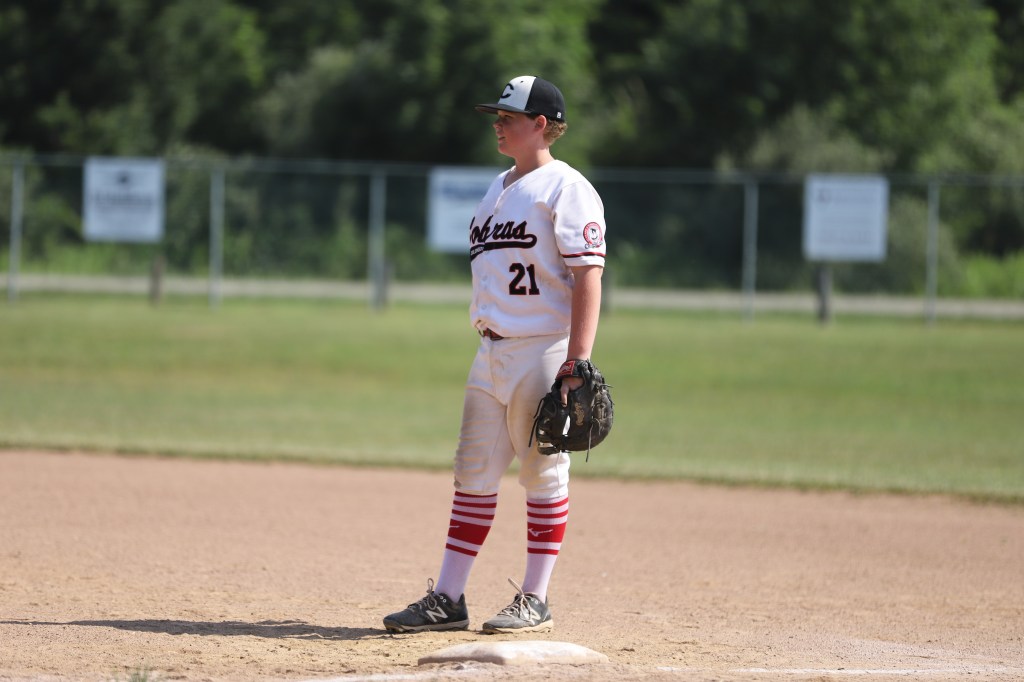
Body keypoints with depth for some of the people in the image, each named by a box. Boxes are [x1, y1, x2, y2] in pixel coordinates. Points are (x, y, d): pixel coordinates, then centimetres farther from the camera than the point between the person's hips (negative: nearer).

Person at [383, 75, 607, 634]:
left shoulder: (565, 188, -9)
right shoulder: (499, 188, 18)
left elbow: (587, 275, -16)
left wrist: (577, 363, -22)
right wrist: (487, 347, 18)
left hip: (543, 351, -8)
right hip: (492, 351, 8)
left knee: (543, 473, -2)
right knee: (474, 473, 7)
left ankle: (535, 601, 4)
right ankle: (448, 599, 9)